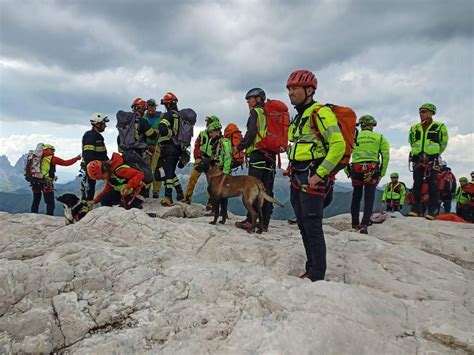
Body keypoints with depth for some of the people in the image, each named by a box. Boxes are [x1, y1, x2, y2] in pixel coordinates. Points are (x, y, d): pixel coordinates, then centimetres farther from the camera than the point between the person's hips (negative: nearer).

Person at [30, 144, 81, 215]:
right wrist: (76, 158, 9)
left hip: (35, 183, 5)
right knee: (50, 203, 1)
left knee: (35, 202, 17)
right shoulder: (52, 158, 0)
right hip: (46, 184, -5)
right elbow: (65, 163, 0)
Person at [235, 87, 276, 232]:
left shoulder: (256, 112, 1)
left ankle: (250, 220, -9)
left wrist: (239, 147, -3)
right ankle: (264, 223, 5)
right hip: (271, 154, 7)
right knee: (267, 190, 4)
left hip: (258, 153, -7)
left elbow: (251, 133, -12)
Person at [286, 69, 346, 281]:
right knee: (303, 226, 12)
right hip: (297, 178, 9)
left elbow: (338, 145, -20)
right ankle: (311, 269, 24)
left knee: (312, 226, -6)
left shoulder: (320, 112, -11)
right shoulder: (298, 117, 17)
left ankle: (317, 274, 6)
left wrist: (320, 174, -20)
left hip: (312, 178, -9)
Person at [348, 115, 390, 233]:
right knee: (369, 198, 1)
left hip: (356, 170, 2)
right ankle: (364, 224, -11)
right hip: (372, 171, -1)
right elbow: (386, 156, 2)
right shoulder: (379, 137, 7)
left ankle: (355, 224, 20)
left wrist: (347, 171, 10)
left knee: (356, 197, 15)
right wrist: (382, 173, 6)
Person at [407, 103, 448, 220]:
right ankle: (416, 209, 10)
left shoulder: (439, 126, 3)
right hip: (417, 159, 4)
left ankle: (432, 210, -3)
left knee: (433, 185, -5)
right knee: (416, 184, 4)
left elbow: (443, 144, 7)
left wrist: (434, 154, 5)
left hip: (432, 160, -4)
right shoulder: (414, 128, 13)